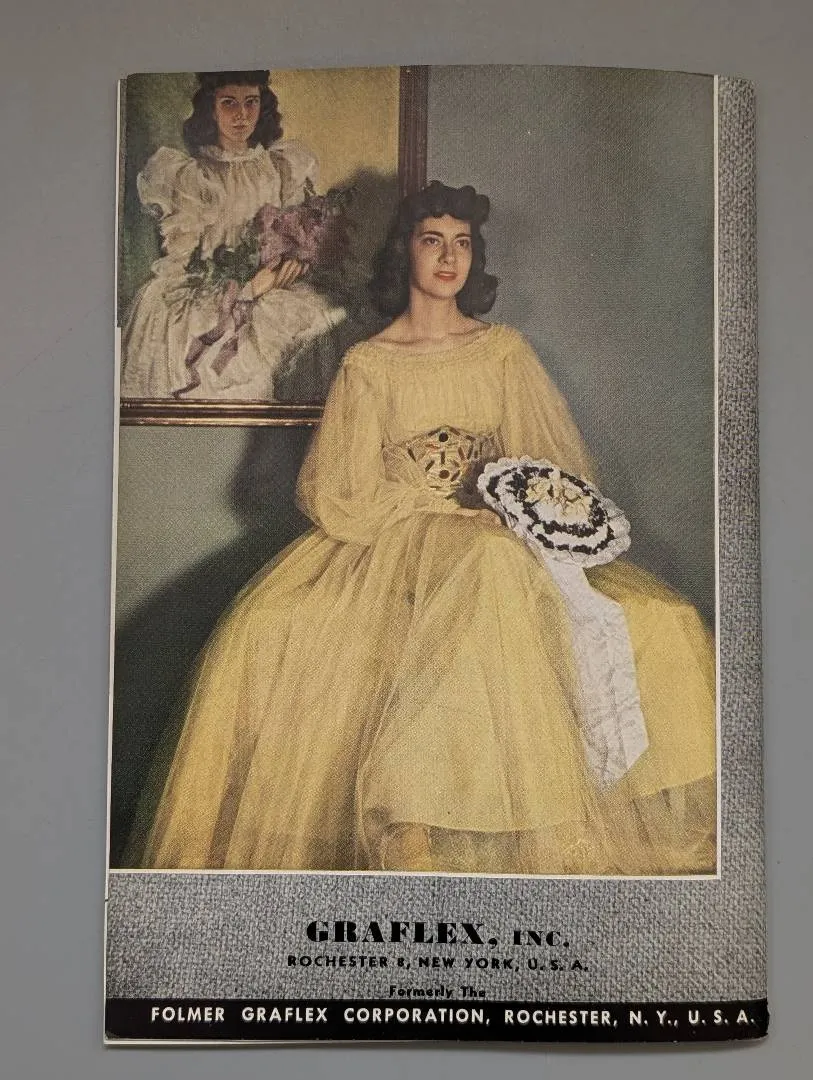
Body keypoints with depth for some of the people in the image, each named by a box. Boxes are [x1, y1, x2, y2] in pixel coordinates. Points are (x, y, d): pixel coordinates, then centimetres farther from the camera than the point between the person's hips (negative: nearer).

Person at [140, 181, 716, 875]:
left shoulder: (505, 351, 12)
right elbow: (341, 497, -1)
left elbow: (556, 466, 12)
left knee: (664, 625, -25)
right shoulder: (368, 365, 5)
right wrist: (444, 497, -9)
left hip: (499, 539, 1)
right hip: (391, 545, -1)